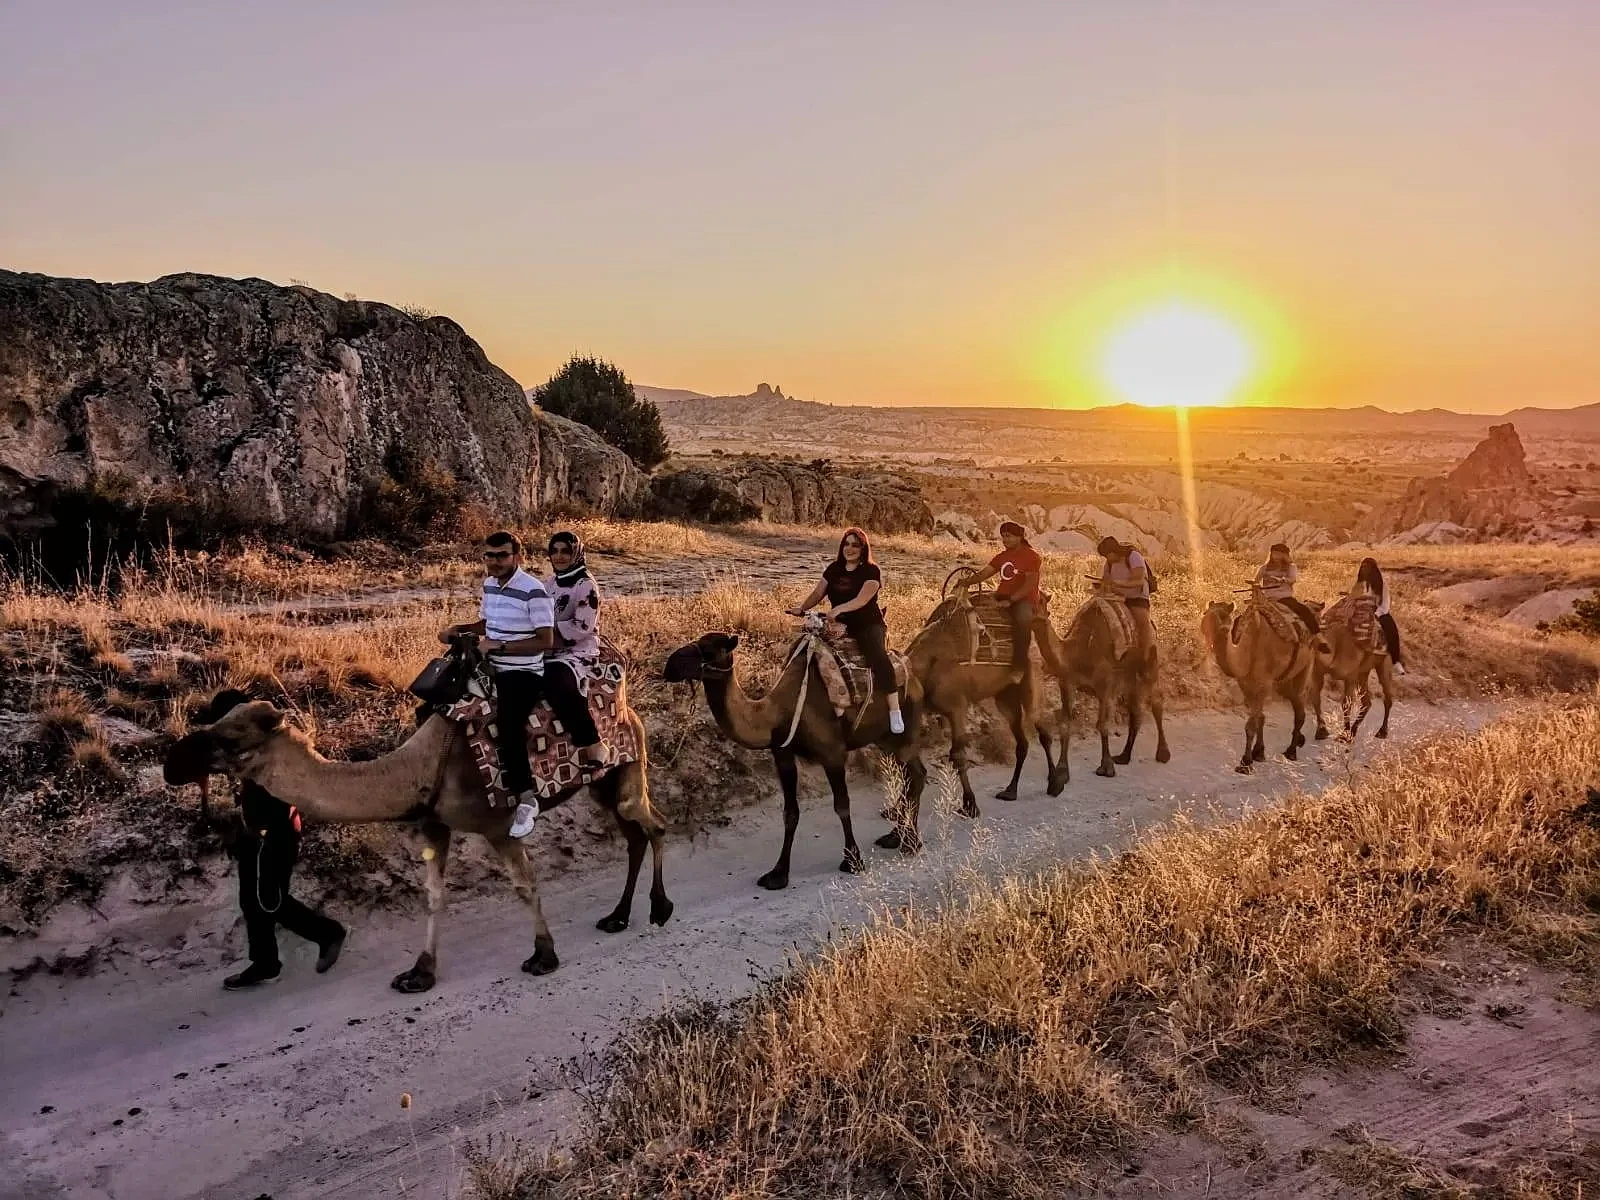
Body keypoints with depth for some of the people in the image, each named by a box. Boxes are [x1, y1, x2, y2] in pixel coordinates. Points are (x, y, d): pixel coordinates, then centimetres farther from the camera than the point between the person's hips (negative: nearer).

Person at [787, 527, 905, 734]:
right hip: (841, 625, 6)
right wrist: (802, 608, -10)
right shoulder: (834, 569, 10)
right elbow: (817, 593, 8)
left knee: (878, 656, -30)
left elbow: (862, 599, -22)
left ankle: (895, 712, -29)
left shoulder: (871, 571, -8)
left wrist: (839, 609, -37)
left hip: (868, 624, -6)